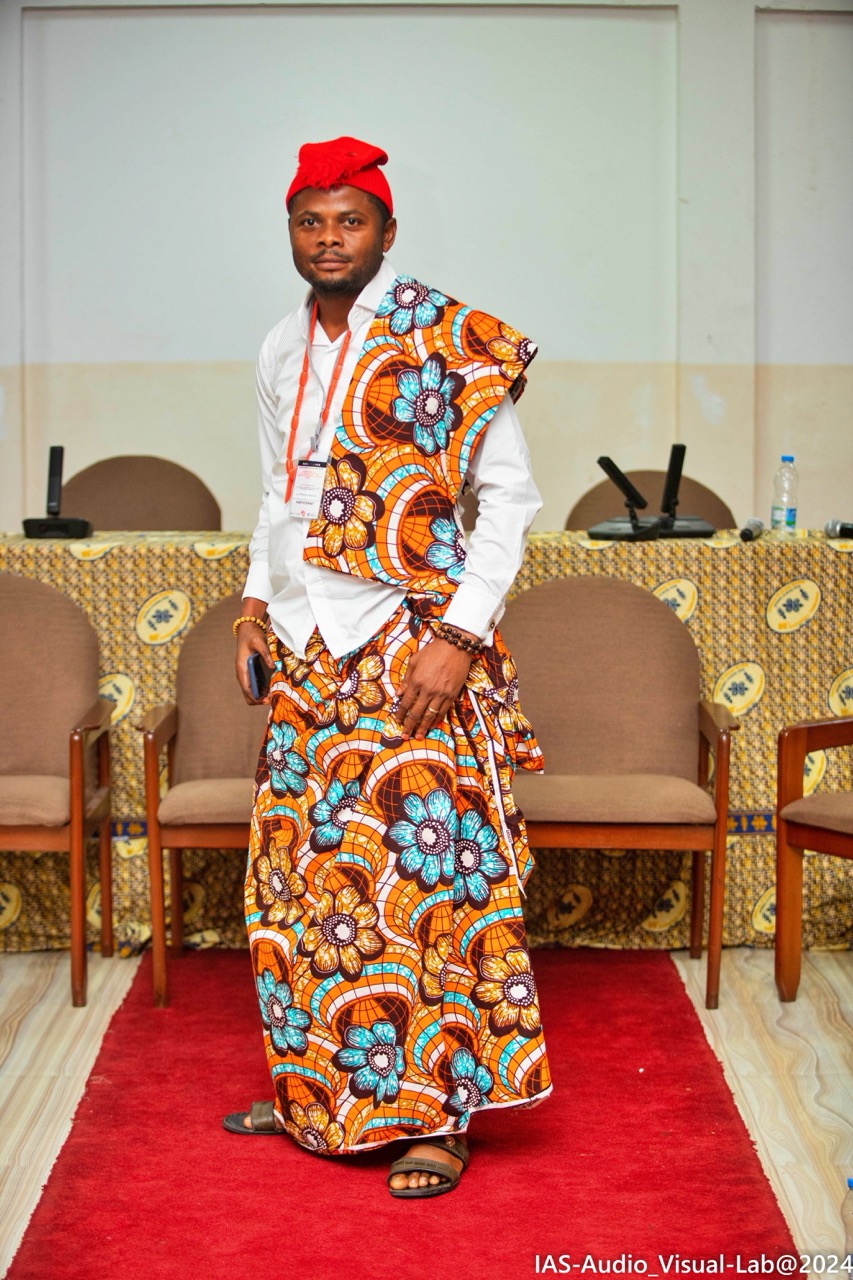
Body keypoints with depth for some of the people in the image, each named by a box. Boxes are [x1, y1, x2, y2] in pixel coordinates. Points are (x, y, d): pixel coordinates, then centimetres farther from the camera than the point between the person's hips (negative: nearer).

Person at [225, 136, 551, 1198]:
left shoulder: (449, 343, -7)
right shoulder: (281, 354, 13)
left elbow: (511, 497, -9)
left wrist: (459, 634, -17)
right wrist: (256, 599, 12)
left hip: (411, 651, -6)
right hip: (303, 652, 7)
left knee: (424, 872, -4)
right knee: (297, 873, 10)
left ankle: (440, 1115, 7)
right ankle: (313, 1091, 25)